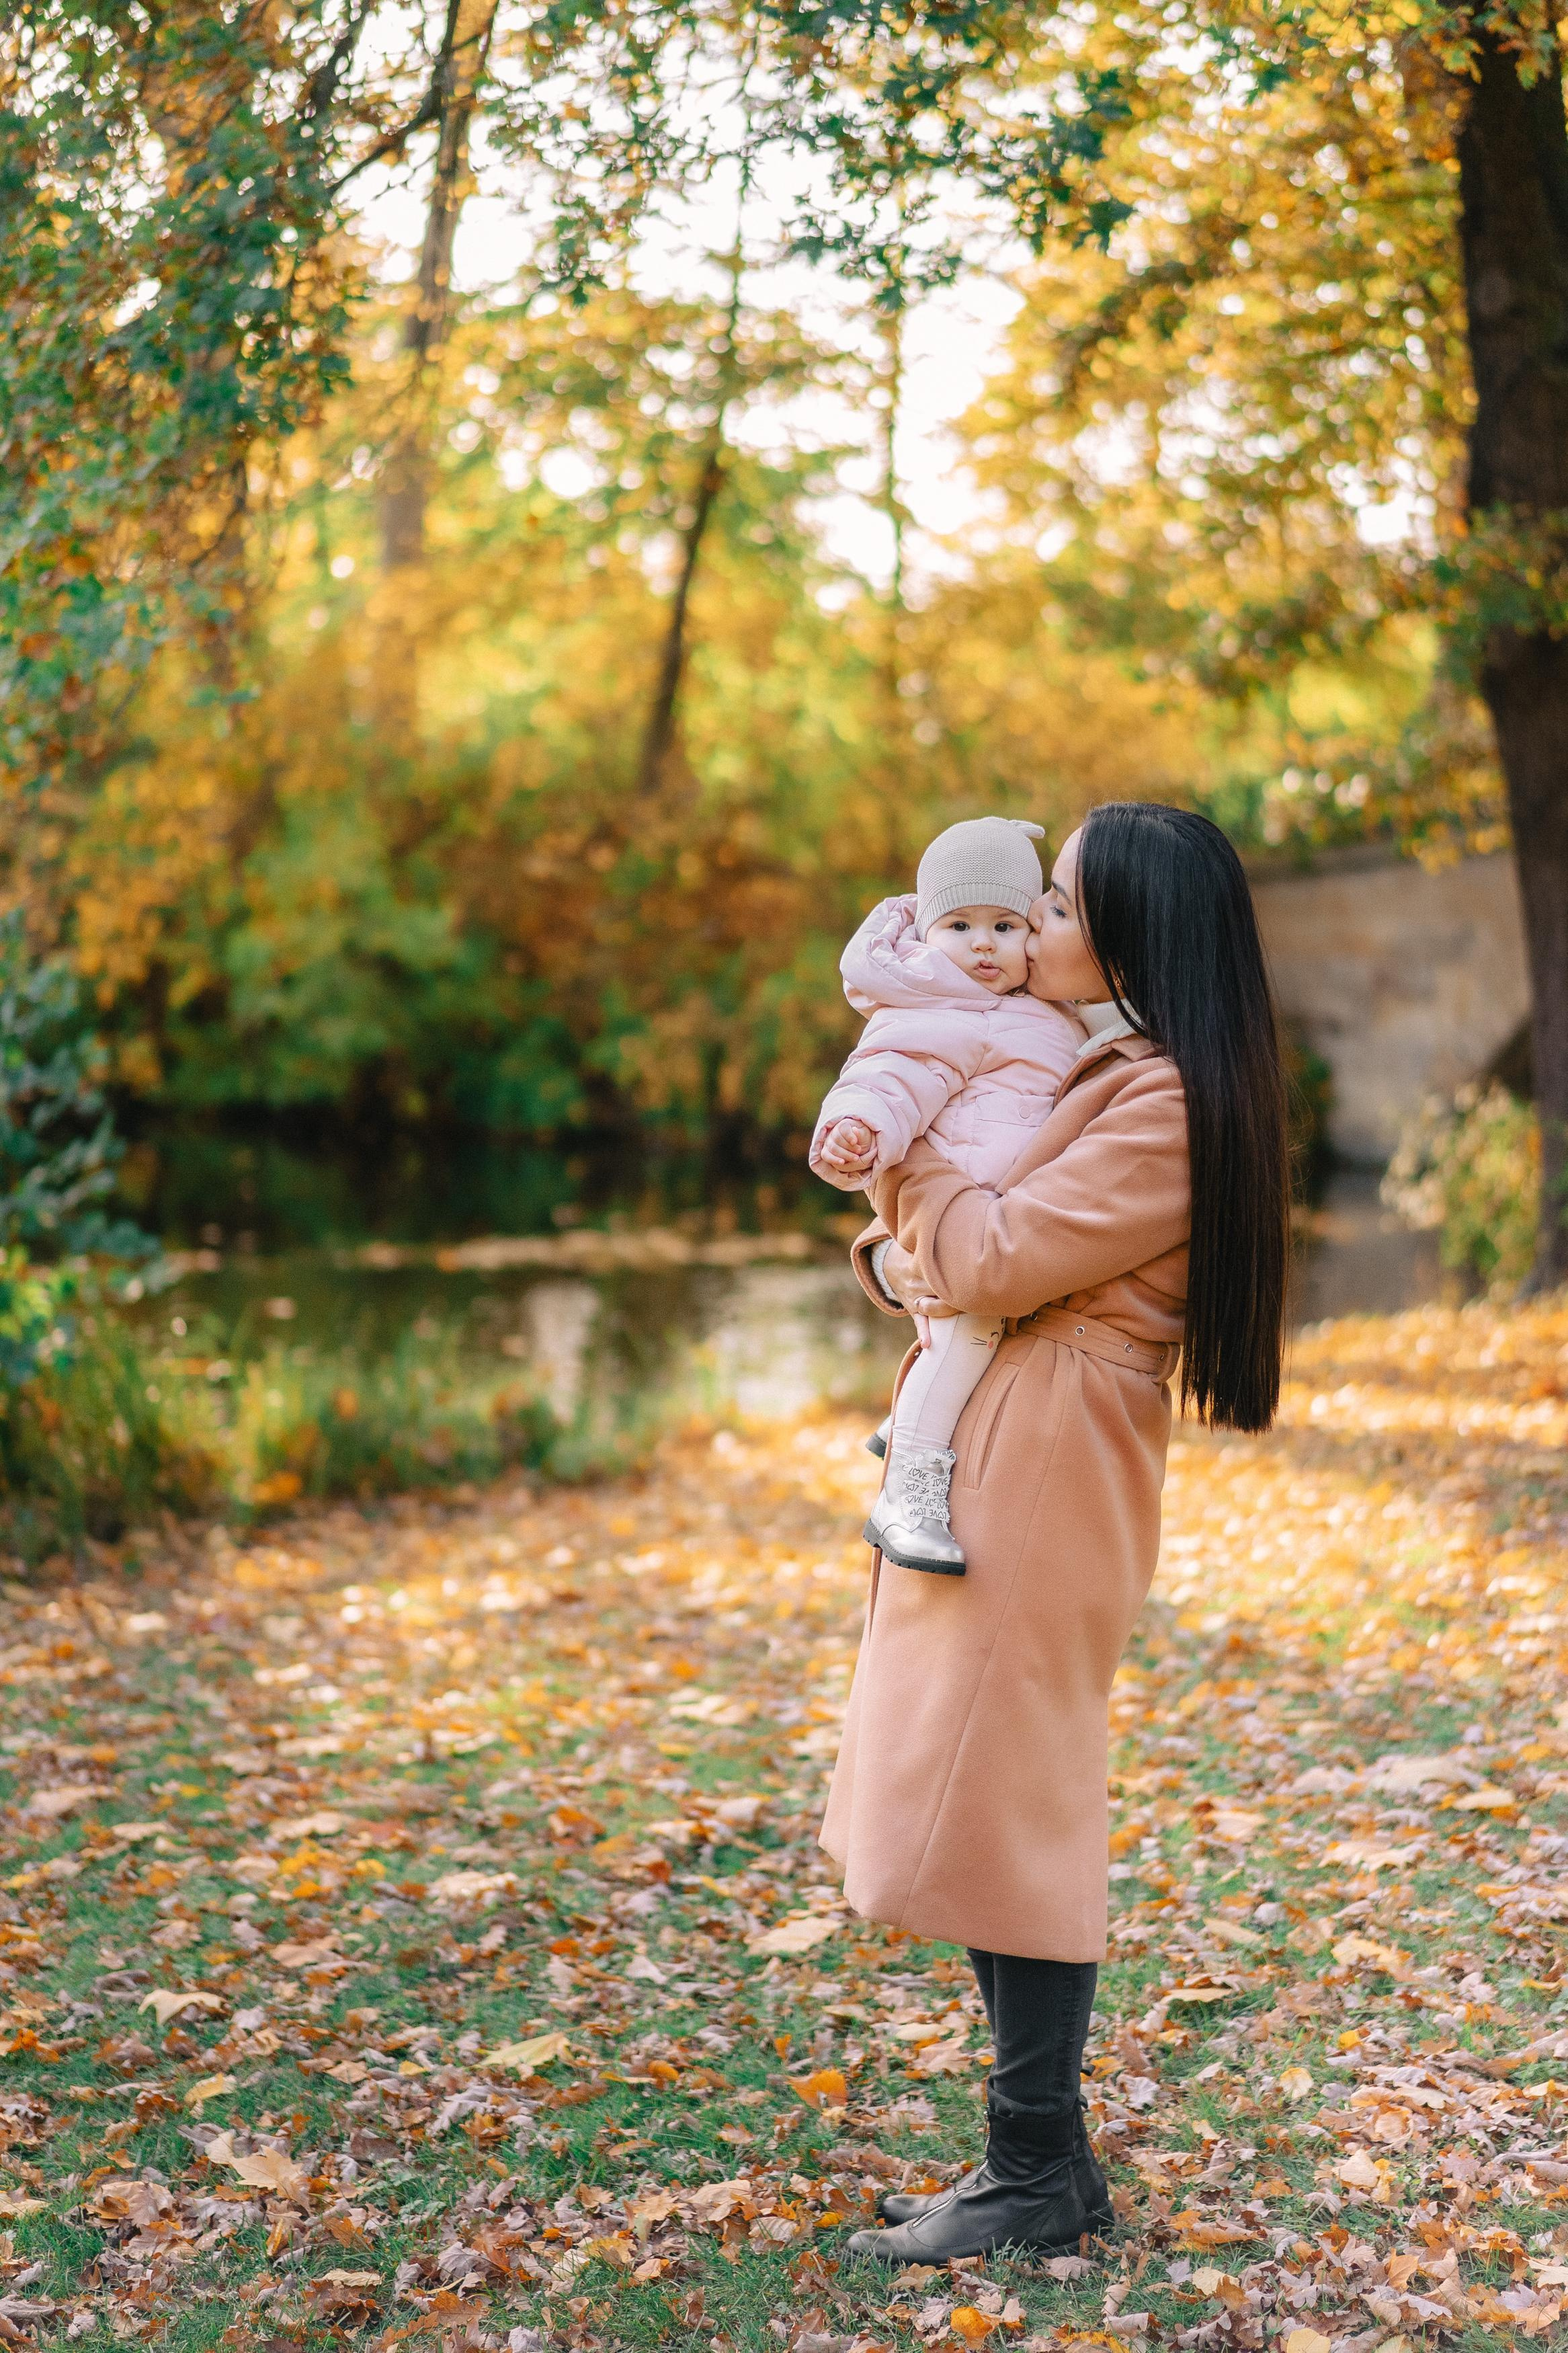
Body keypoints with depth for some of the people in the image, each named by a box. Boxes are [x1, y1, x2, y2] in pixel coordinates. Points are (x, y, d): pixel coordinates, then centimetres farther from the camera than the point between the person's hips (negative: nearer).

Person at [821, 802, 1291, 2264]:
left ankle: (1037, 2180, 8)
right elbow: (940, 1255, 21)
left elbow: (995, 1259, -20)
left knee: (997, 1819, -4)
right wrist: (893, 1251, -1)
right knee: (990, 1820, 13)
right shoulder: (1103, 1073, 17)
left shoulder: (1168, 1104, -14)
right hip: (985, 1480, 10)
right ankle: (1038, 2163, 22)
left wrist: (901, 1149, -6)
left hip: (1043, 1487, -10)